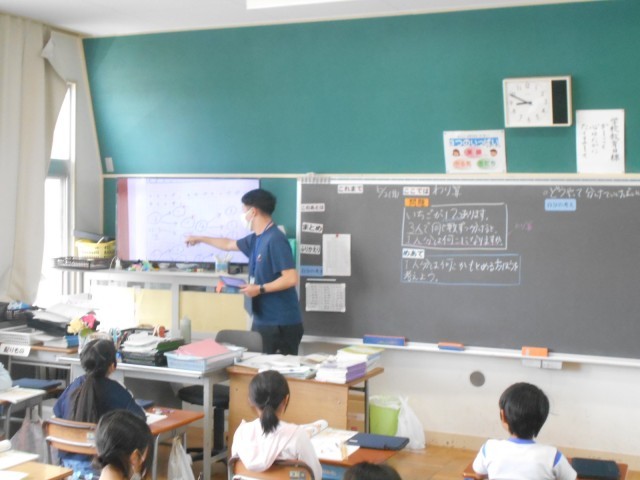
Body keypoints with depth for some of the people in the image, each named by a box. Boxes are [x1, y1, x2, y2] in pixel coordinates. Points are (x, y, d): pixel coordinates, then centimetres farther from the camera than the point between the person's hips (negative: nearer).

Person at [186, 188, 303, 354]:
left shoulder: (275, 239, -18)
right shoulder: (256, 239, 11)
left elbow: (291, 279, -23)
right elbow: (230, 244, 31)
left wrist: (260, 289, -18)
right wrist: (200, 239, 42)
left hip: (281, 323, -9)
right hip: (263, 319, 9)